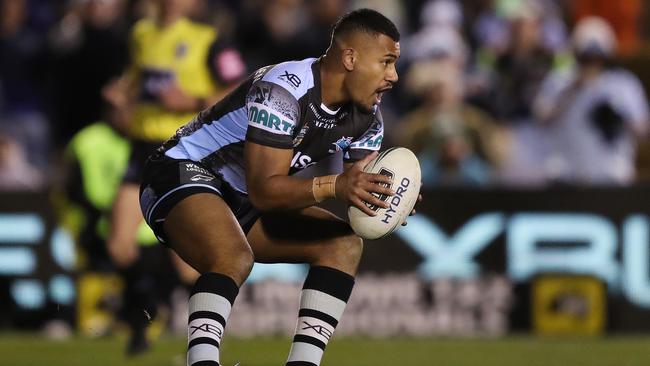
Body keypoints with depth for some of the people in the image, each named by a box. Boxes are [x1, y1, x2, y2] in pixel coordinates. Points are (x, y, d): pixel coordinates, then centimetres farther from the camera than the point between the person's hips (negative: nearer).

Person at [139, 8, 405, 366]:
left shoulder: (367, 118, -2)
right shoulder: (283, 91, -28)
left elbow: (361, 190, -1)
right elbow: (263, 190, -32)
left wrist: (387, 202, -25)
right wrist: (335, 186, -46)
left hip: (244, 201, 9)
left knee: (344, 244, -6)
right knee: (234, 258, -37)